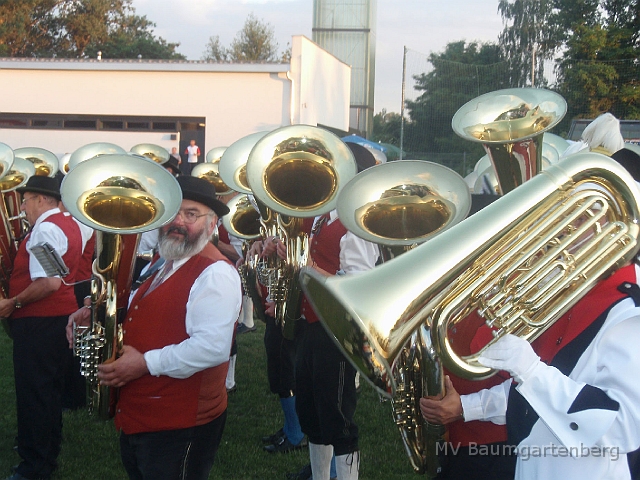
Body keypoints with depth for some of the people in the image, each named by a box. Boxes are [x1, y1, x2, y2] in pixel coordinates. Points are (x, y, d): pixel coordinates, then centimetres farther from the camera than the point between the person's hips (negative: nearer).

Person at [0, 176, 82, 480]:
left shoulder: (45, 229, -19)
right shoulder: (68, 224, 11)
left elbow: (49, 283, -28)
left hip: (39, 321, -10)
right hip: (60, 316, 10)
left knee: (32, 392, -2)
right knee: (49, 389, 21)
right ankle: (48, 448, 35)